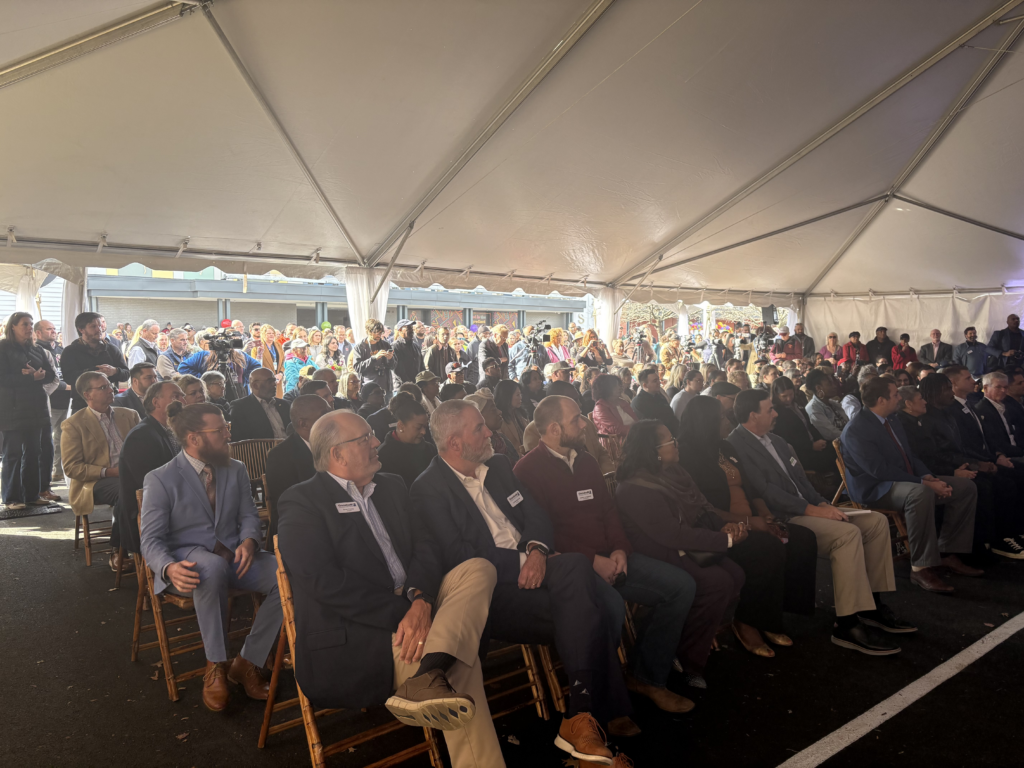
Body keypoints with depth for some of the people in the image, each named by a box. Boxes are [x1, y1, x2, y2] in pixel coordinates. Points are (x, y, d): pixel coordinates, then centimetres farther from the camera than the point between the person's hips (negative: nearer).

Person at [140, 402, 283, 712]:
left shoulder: (236, 470, 10)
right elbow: (151, 539, -7)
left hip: (233, 554, 4)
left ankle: (247, 663, -9)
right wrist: (170, 568, -30)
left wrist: (249, 540, -14)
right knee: (214, 566, -41)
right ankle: (216, 666, -23)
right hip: (189, 561, -4)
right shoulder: (160, 480, -4)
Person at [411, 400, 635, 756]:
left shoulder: (497, 466, 16)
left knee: (576, 565, -26)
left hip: (530, 566, 6)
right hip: (491, 588, -6)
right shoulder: (428, 490, -5)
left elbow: (537, 514, 12)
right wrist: (520, 562, -14)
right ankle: (609, 710, -7)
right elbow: (456, 557, -14)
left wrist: (537, 550, -9)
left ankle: (581, 716, -23)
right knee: (588, 612, -24)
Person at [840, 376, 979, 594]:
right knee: (920, 493, -39)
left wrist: (929, 477, -6)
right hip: (874, 489, -10)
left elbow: (910, 457, 15)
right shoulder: (856, 429, -17)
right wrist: (923, 482, -24)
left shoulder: (893, 423, 13)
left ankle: (946, 553, 7)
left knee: (966, 487, 4)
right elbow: (880, 470, -24)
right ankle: (922, 568, -30)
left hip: (906, 481, 10)